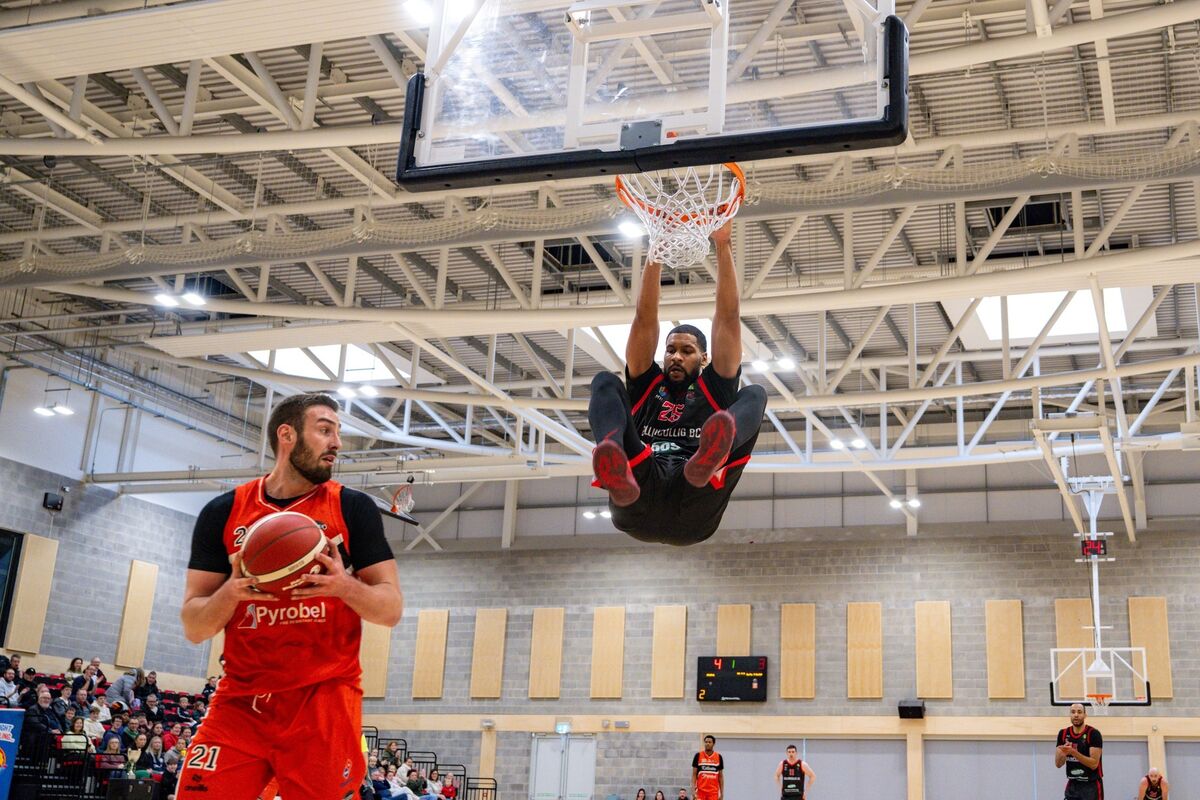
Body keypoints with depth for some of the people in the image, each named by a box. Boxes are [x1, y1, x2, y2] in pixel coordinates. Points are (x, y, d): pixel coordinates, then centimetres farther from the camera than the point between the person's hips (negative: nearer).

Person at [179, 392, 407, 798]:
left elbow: (391, 608, 1)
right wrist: (233, 589, -17)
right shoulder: (223, 513, 5)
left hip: (324, 701, -1)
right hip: (240, 701, 1)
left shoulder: (353, 507, 3)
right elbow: (194, 627, 4)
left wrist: (344, 586, -19)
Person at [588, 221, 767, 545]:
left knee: (755, 394, -7)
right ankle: (619, 473, -41)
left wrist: (722, 246, 14)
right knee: (605, 382, -4)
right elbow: (645, 319, 22)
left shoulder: (714, 388, 29)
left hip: (694, 512, -1)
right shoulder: (647, 385, 31)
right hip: (637, 508, 1)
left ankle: (710, 460, -47)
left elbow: (728, 317, 21)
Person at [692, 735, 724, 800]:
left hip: (714, 792, 1)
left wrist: (722, 793, 4)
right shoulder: (698, 756, 1)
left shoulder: (718, 757, 5)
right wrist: (693, 789, -9)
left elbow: (720, 776, 9)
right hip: (701, 790, -1)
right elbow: (694, 774, 2)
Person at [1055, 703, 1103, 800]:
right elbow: (1058, 764, 2)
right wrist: (1063, 753, -19)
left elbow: (1094, 764, -18)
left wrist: (1073, 752, -29)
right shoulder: (1063, 734, 3)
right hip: (1072, 785, 5)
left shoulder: (1093, 734, -12)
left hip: (1091, 785, -5)